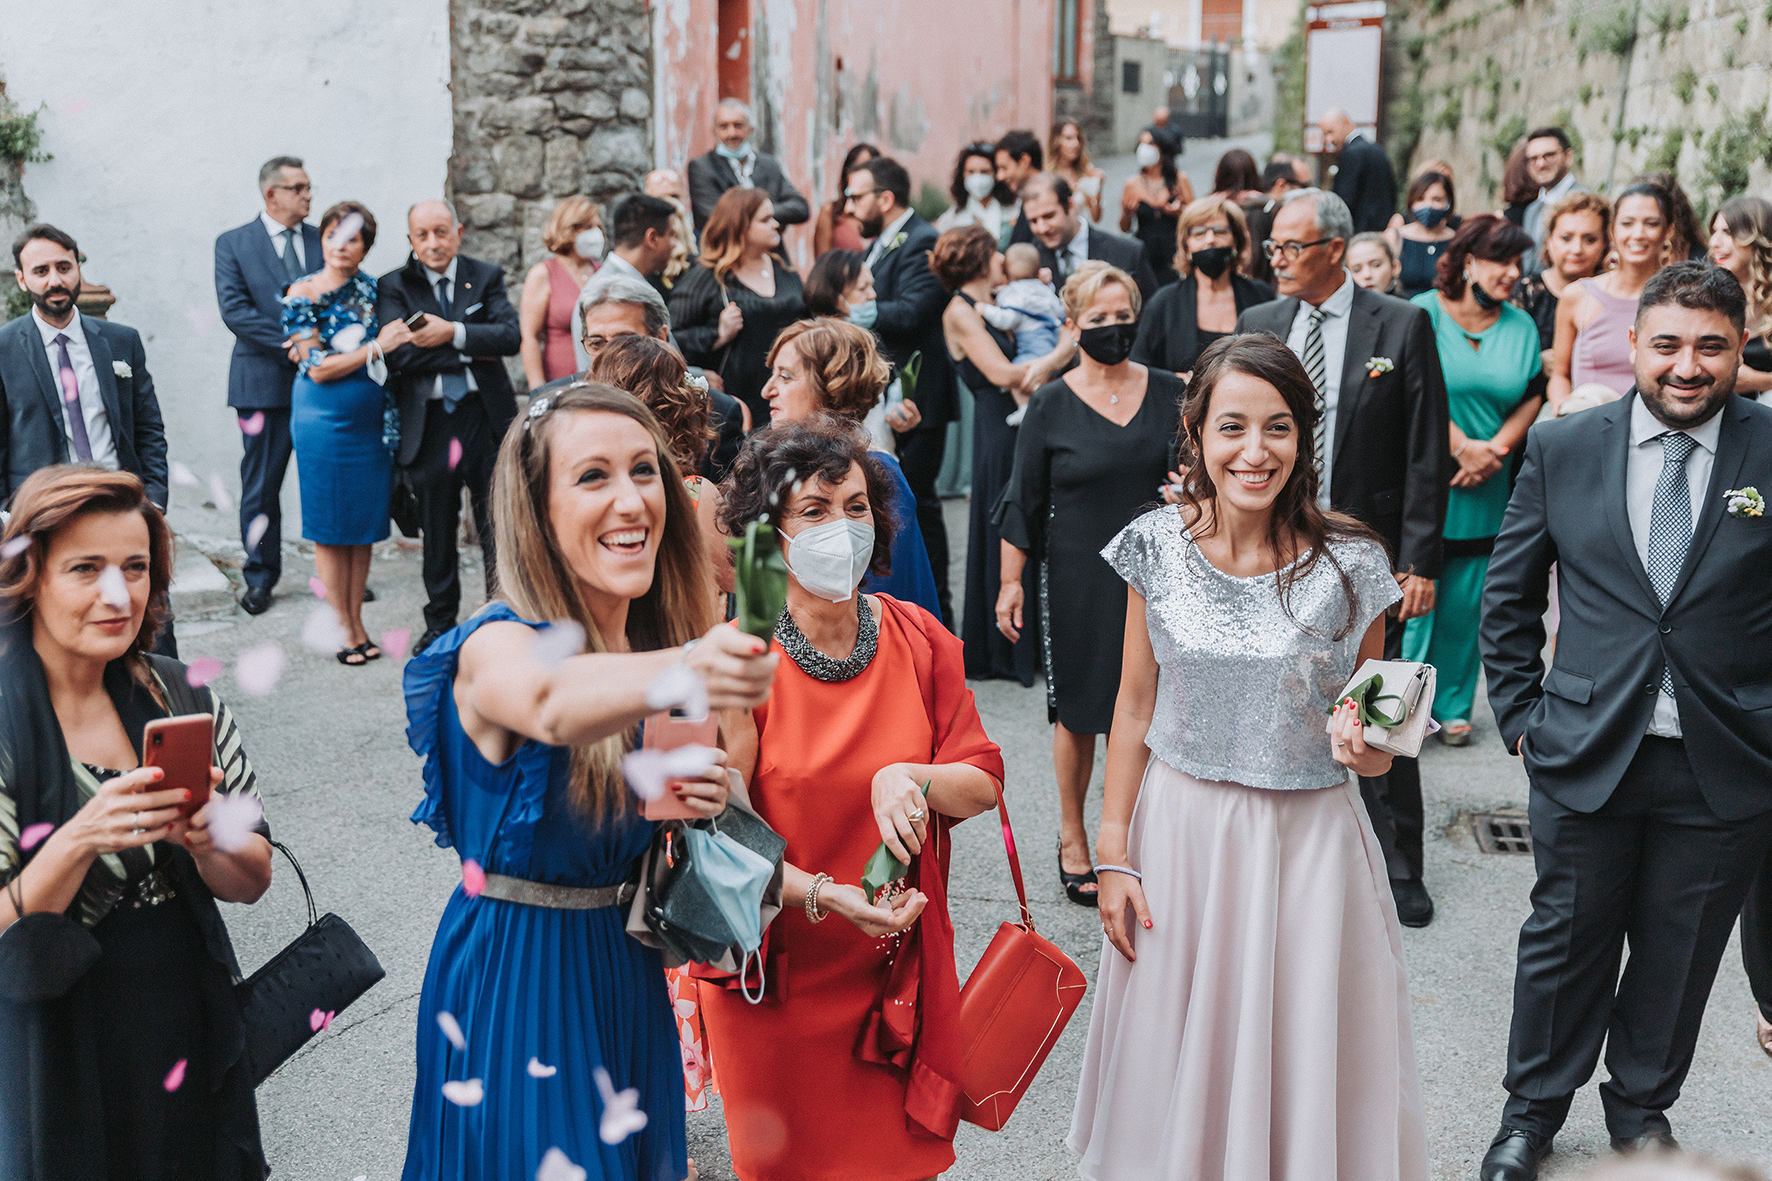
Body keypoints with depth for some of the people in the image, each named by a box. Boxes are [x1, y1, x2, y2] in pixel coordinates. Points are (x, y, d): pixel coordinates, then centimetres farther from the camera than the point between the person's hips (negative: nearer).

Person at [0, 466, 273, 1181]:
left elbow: (253, 881, 0)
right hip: (58, 1061, -4)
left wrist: (204, 838, -19)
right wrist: (79, 842, -31)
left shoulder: (181, 697, -3)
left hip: (194, 1039, 4)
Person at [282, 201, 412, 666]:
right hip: (323, 422, -4)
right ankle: (344, 629, 12)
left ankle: (358, 623, 19)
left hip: (371, 422, 4)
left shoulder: (372, 290, 7)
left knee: (364, 528, 8)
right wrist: (377, 348, -15)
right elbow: (318, 369, -12)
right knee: (330, 529, 3)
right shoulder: (303, 294, -6)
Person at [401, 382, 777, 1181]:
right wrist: (684, 672, -67)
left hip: (627, 972, 6)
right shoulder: (496, 645, -22)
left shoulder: (653, 640, -1)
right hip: (515, 982, -6)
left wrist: (692, 801, -11)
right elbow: (552, 701, -47)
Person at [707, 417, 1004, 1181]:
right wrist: (822, 895, -27)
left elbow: (984, 782, -1)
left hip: (900, 969, 3)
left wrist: (912, 778, -22)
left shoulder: (919, 638, -4)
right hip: (777, 982, -3)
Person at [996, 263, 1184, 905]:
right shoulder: (1051, 406, -3)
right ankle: (1072, 839, 25)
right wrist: (1010, 581, -3)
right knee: (1078, 711, 8)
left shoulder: (1170, 392, 3)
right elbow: (1024, 500, 0)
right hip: (1077, 577, -2)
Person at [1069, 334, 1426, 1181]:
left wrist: (1367, 748, -20)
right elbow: (1134, 706, 0)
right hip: (1181, 827, 1)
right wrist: (1113, 854, -1)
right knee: (1180, 1054, 16)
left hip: (1307, 840, -1)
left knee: (1305, 1055, 12)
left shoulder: (1349, 563, -10)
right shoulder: (1156, 546, -7)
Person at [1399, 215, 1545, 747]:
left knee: (1465, 599, 7)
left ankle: (1452, 706, 19)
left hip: (1484, 486, 4)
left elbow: (1532, 397, 9)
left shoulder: (1521, 326, 12)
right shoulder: (1424, 313, -3)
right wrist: (1463, 448, -13)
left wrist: (1495, 449, -6)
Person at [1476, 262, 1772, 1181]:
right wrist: (1522, 714, 2)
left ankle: (1641, 1104, 40)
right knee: (1566, 941, 13)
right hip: (1586, 754, 0)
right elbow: (1507, 597, 6)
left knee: (1680, 952, 16)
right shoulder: (1561, 448, -2)